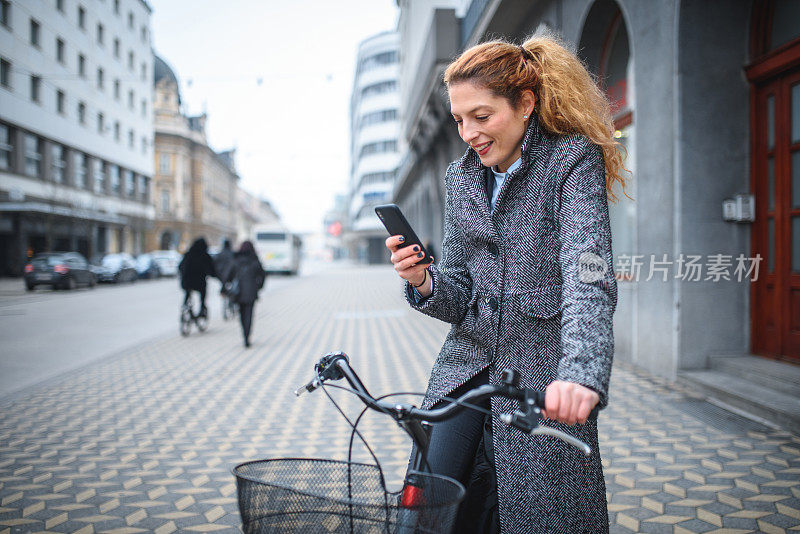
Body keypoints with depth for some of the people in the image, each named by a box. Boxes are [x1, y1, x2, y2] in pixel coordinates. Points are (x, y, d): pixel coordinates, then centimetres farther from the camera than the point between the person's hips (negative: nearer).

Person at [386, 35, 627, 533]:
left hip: (542, 379, -4)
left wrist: (582, 376, -39)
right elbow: (461, 299, 9)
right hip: (467, 369, 5)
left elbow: (589, 276, -23)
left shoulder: (573, 160, -8)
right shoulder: (461, 177, 9)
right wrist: (424, 281, -14)